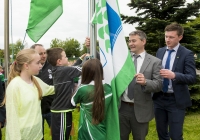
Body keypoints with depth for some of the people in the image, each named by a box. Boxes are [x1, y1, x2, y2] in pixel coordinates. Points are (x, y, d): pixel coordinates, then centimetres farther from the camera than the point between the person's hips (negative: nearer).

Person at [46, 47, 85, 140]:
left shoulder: (57, 70, 9)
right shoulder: (64, 70, -17)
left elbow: (72, 69, 25)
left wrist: (80, 59, 27)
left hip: (60, 109, 9)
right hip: (62, 112, -9)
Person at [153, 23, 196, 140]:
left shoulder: (187, 54, -9)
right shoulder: (160, 51, 7)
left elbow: (192, 78, -16)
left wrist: (174, 75, -32)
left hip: (176, 100, -5)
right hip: (159, 98, 5)